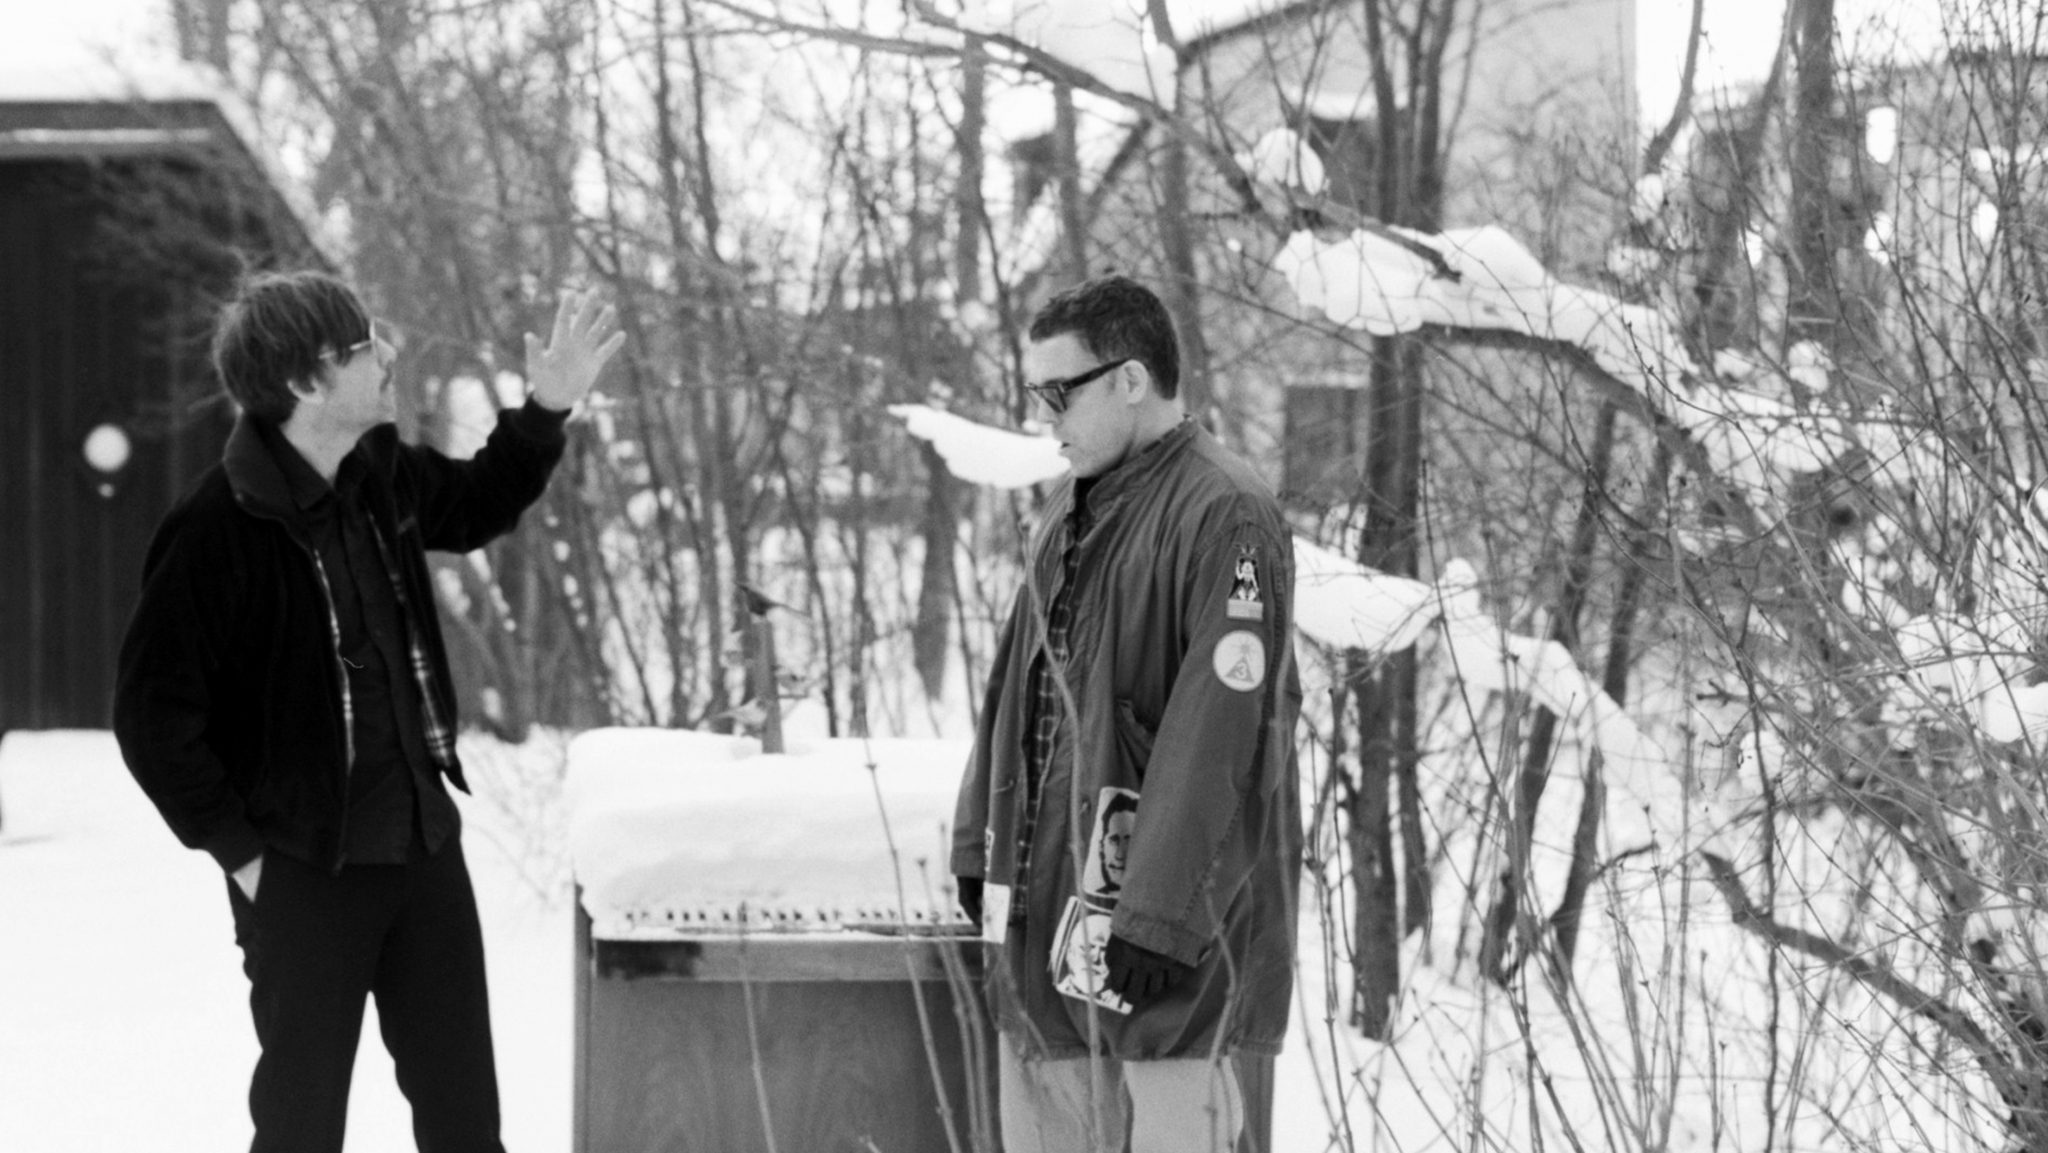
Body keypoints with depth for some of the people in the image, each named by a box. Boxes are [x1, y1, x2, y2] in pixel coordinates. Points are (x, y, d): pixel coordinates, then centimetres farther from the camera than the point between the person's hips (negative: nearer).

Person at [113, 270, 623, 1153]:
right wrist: (236, 848, -14)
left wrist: (547, 412, 9)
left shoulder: (385, 475, 1)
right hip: (301, 872, -7)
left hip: (424, 842, 7)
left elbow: (474, 507, 24)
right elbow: (152, 712, -18)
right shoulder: (216, 529, -21)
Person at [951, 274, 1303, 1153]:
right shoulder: (1072, 513, 14)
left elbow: (1215, 738, -20)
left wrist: (1150, 920, -23)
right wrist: (981, 852, 16)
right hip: (1042, 907, 8)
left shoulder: (1223, 519, -15)